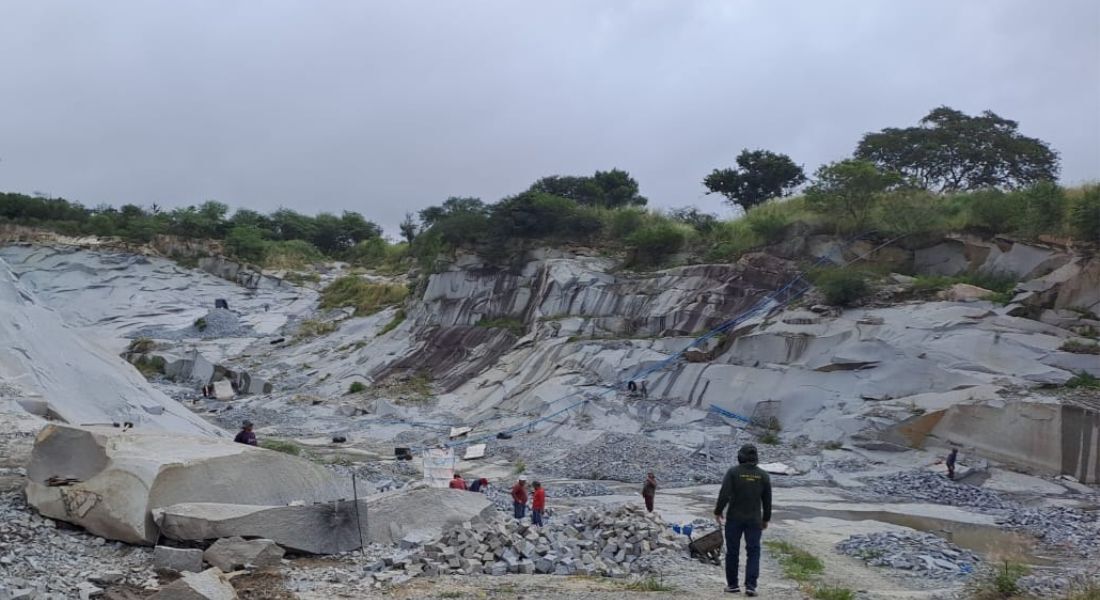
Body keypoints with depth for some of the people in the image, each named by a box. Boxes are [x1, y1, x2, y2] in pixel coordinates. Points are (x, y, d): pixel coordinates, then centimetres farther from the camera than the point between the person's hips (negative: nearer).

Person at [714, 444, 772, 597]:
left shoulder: (733, 472, -7)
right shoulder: (763, 475, 1)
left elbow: (724, 494, -14)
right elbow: (767, 500, 5)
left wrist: (718, 512, -2)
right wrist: (766, 519, 16)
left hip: (734, 518, -1)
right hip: (754, 520, 1)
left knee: (732, 551, 9)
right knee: (753, 552, 5)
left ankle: (732, 584, 15)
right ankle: (750, 585, -6)